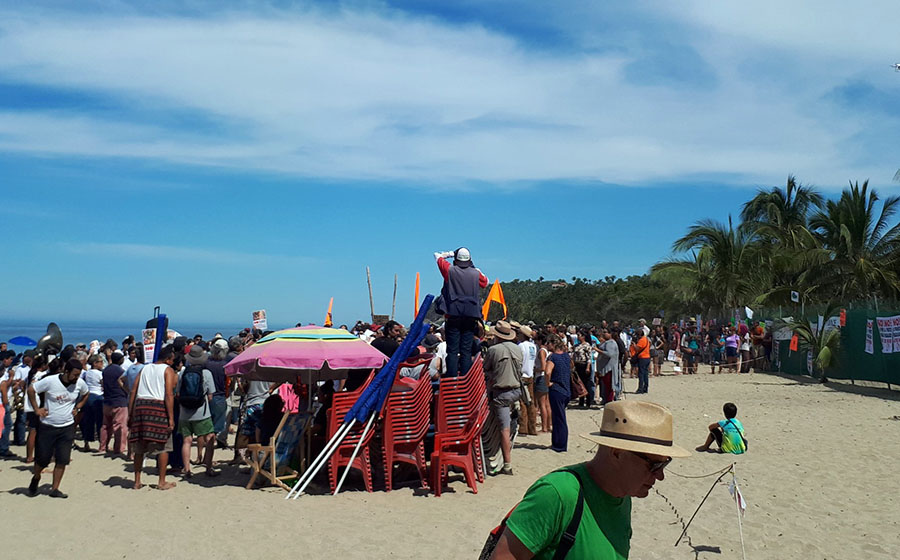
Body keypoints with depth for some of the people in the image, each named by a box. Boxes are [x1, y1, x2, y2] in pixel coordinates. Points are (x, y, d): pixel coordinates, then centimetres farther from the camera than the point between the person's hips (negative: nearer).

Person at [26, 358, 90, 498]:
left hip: (67, 427, 2)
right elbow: (31, 390, -3)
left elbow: (86, 394, 17)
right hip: (47, 427, -2)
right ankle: (36, 478, 36)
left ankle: (55, 489, 10)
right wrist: (37, 409, -5)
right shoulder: (50, 381, -16)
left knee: (62, 460, -1)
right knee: (42, 458, 6)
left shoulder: (80, 383, -5)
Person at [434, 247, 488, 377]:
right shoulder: (476, 273, 4)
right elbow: (486, 282, 26)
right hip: (471, 317, 2)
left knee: (452, 350, -2)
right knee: (466, 351, 4)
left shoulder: (450, 270, 0)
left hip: (453, 316, -2)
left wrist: (451, 254, 26)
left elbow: (437, 256, 16)